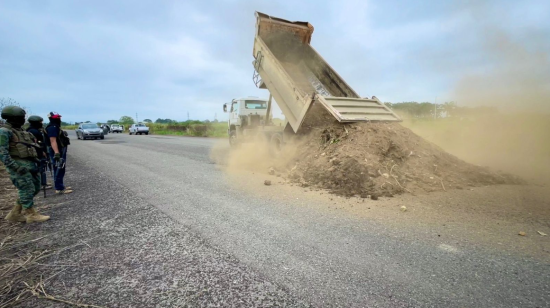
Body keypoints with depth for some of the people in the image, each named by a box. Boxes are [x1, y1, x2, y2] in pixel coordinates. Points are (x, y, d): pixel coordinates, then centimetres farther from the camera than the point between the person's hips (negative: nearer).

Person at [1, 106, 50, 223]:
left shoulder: (20, 131, 18)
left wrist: (36, 160, 17)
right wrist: (15, 167, -24)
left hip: (31, 165, 9)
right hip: (19, 166, -9)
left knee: (35, 189, 12)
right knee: (27, 190, -5)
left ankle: (14, 214, 22)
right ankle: (32, 215, 6)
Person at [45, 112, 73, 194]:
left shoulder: (56, 127, 16)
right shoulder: (52, 127, -17)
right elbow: (53, 141, -26)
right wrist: (57, 153, -33)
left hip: (60, 151, 11)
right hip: (58, 151, -11)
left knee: (61, 170, 16)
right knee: (59, 170, -7)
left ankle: (61, 186, 24)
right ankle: (59, 189, -3)